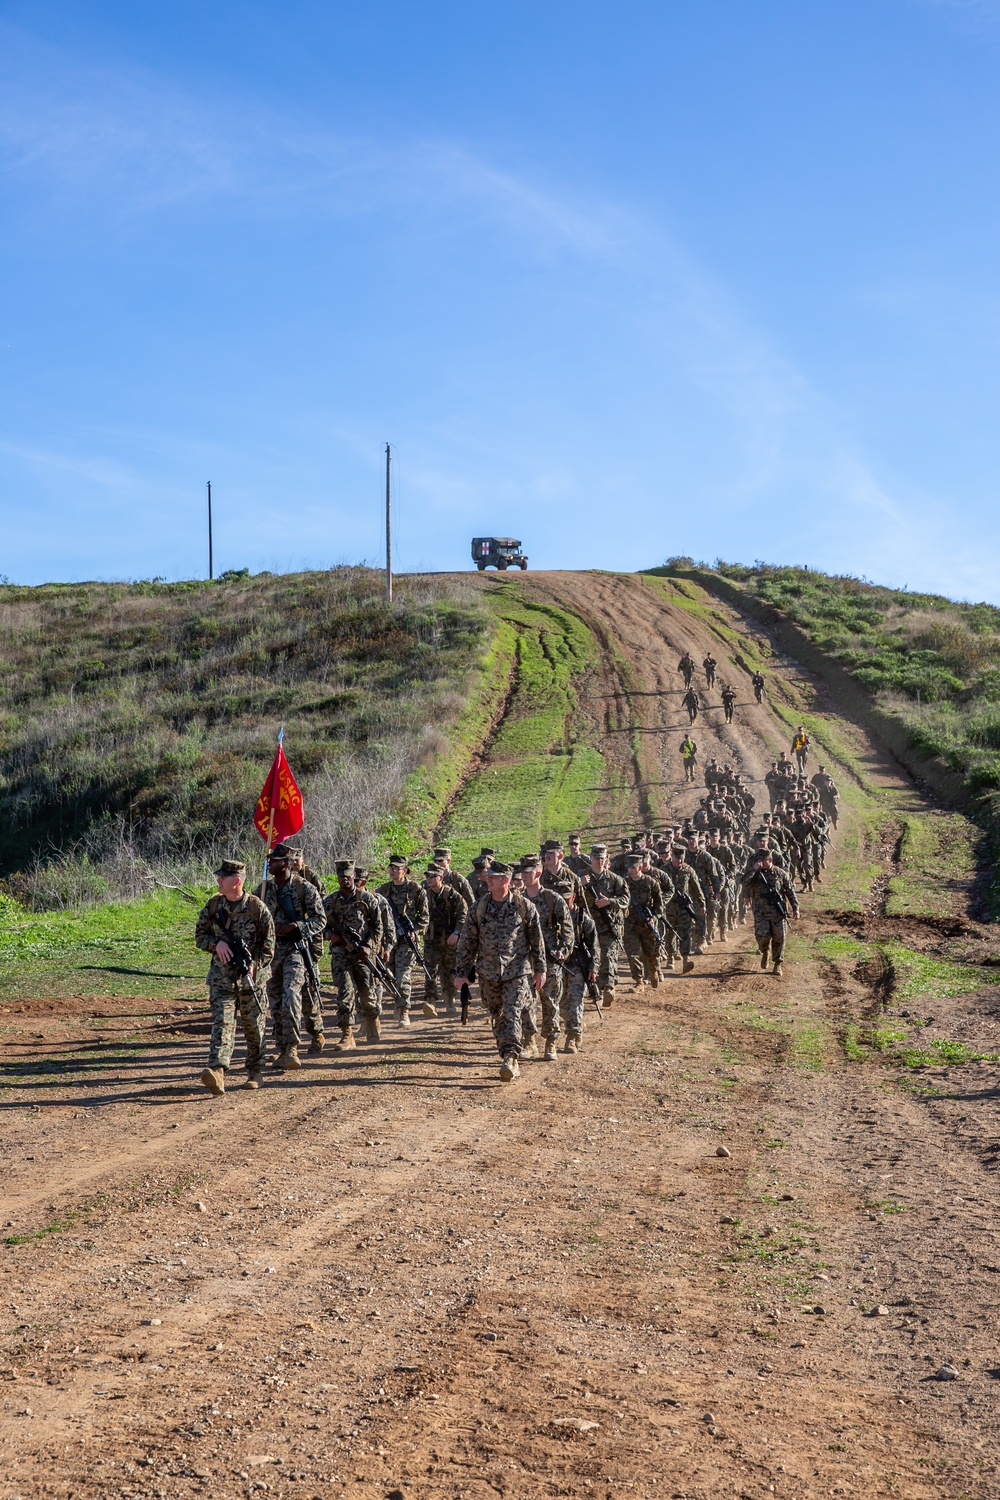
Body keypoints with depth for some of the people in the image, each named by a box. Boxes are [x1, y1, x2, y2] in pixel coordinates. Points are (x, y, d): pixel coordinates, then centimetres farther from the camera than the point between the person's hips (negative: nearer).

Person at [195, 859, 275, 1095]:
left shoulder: (257, 907, -6)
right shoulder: (213, 906, 4)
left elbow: (268, 945, -2)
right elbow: (200, 935, 12)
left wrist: (254, 966, -13)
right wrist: (216, 944, -8)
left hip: (251, 977, -1)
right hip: (221, 977, 2)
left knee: (254, 1026, 9)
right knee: (222, 1023, -13)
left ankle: (255, 1072, 26)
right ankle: (217, 1072, -27)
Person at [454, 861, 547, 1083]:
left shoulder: (524, 906, -4)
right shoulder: (479, 907, 2)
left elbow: (537, 940, 5)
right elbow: (467, 942, 7)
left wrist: (539, 970, 6)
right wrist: (461, 973, 5)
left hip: (517, 971, -3)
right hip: (488, 972, 3)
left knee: (512, 1013, -15)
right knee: (498, 1017, 9)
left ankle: (510, 1058, -19)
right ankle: (509, 1059, 21)